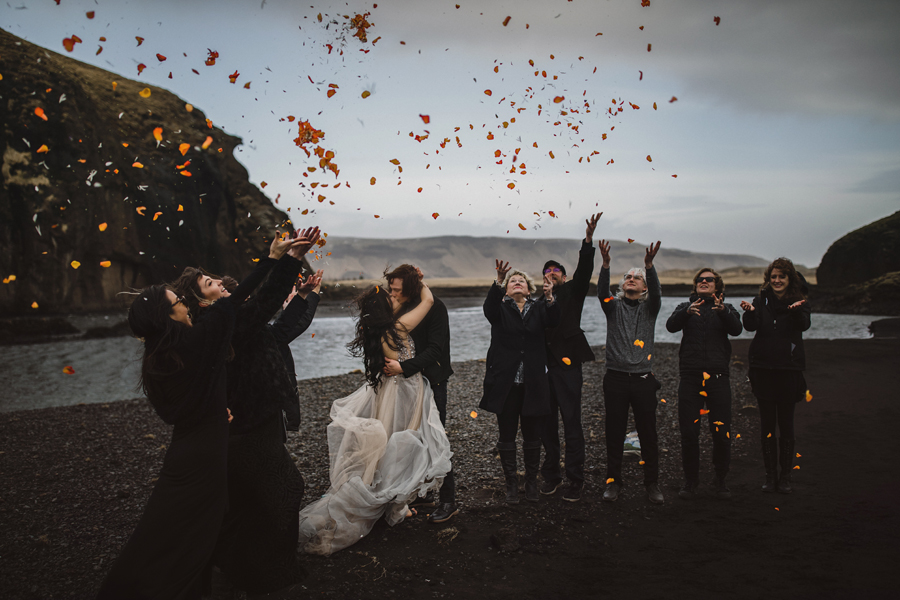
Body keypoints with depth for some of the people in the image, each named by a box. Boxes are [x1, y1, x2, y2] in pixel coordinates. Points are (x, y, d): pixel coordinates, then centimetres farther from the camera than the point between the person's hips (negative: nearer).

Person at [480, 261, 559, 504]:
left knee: (532, 436, 9)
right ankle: (511, 484, 18)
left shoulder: (538, 308, 9)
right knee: (507, 436, 6)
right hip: (505, 382, -1)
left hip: (532, 383, 1)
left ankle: (531, 482, 24)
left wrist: (550, 297, -30)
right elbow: (489, 308, -19)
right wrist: (498, 282, -36)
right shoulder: (501, 309, 4)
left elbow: (553, 320, -11)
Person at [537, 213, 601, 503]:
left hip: (568, 366, -4)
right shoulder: (540, 300, 16)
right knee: (547, 423, 10)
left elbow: (584, 270, -9)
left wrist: (588, 240, -21)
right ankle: (551, 475, 22)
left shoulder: (572, 291, 8)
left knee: (571, 423, -2)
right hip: (544, 367, 4)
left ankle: (575, 479, 7)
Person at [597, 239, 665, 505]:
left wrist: (649, 265, -28)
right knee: (614, 434, 5)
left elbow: (656, 292, -11)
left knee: (648, 433, 4)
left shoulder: (649, 307, 9)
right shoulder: (614, 306, 9)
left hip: (643, 378, 0)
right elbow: (602, 292, -11)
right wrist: (606, 264, -26)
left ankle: (652, 483, 16)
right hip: (616, 378, 0)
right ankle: (613, 481, 17)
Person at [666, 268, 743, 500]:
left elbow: (736, 329, -9)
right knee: (688, 431, 1)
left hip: (718, 376, 0)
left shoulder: (726, 309, 13)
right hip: (690, 377, 0)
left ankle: (720, 480, 17)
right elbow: (671, 326, -6)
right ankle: (691, 480, 16)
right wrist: (687, 312, -26)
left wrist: (723, 311, -28)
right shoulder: (685, 307, 14)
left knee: (721, 432, 0)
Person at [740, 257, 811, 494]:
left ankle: (785, 477, 14)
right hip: (763, 368, 1)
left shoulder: (799, 302, 2)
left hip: (789, 368, -1)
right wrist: (750, 312, -30)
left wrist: (796, 311, -36)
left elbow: (804, 325, -16)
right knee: (767, 424, 5)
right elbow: (751, 326, -9)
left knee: (786, 424, 4)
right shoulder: (762, 300, 5)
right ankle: (770, 476, 14)